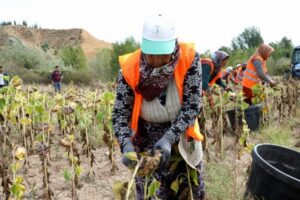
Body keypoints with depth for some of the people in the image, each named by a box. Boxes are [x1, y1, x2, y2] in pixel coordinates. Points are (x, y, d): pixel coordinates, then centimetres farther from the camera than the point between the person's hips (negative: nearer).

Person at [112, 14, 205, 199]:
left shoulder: (189, 58, -20)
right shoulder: (131, 68, -19)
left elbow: (192, 106, -19)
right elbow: (120, 113, -15)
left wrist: (169, 138, -30)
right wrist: (126, 144, -33)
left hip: (182, 140, 1)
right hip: (146, 143, -1)